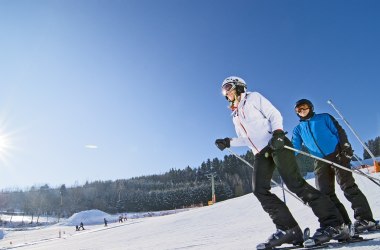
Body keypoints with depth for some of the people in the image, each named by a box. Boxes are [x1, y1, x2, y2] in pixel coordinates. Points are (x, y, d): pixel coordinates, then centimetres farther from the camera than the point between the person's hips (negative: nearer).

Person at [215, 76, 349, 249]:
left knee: (294, 183, -18)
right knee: (259, 190, -12)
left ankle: (333, 224, -11)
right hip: (260, 153, 6)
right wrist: (228, 142, 13)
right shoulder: (235, 115, 25)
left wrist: (277, 132, -17)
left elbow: (274, 114, 0)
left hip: (276, 144, -6)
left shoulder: (253, 98, 8)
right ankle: (287, 229, -9)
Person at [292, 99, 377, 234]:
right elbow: (294, 148, 9)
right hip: (320, 162, 4)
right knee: (325, 193, -3)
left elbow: (339, 131, 5)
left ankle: (364, 219, -11)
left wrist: (345, 146, -10)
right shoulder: (298, 129, 19)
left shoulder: (324, 117, 13)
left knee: (347, 186, -13)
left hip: (337, 155, -3)